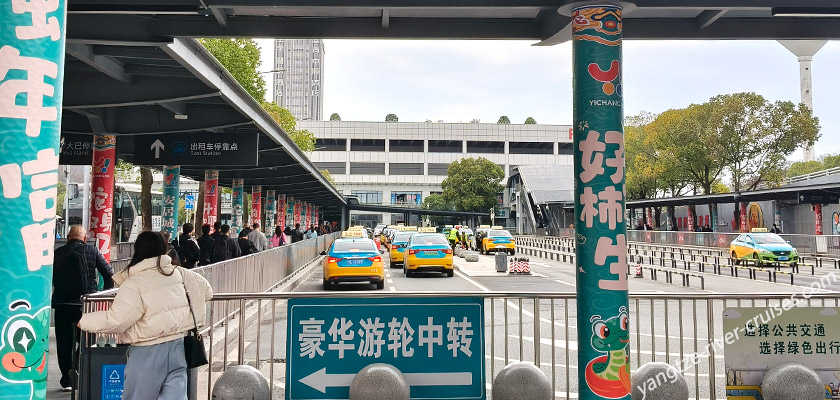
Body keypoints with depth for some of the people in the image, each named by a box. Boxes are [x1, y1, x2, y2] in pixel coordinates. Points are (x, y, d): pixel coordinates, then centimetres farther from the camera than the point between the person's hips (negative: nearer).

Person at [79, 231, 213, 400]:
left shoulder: (133, 285, -13)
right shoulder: (178, 273, 4)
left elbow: (115, 321, -16)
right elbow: (206, 290, 16)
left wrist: (84, 321, 1)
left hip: (149, 353, -4)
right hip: (178, 348, 4)